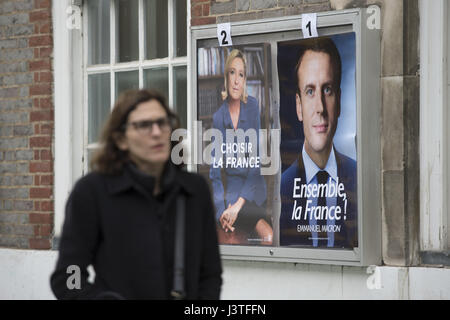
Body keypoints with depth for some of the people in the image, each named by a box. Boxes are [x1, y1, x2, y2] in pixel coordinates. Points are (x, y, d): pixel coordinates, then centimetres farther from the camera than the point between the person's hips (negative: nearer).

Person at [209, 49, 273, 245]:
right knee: (268, 234, -27)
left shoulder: (253, 107, 0)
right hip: (231, 189, -2)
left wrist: (239, 204, -14)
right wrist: (220, 211, -14)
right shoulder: (218, 118, -1)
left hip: (254, 188, 2)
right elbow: (214, 173, 2)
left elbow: (256, 160, -3)